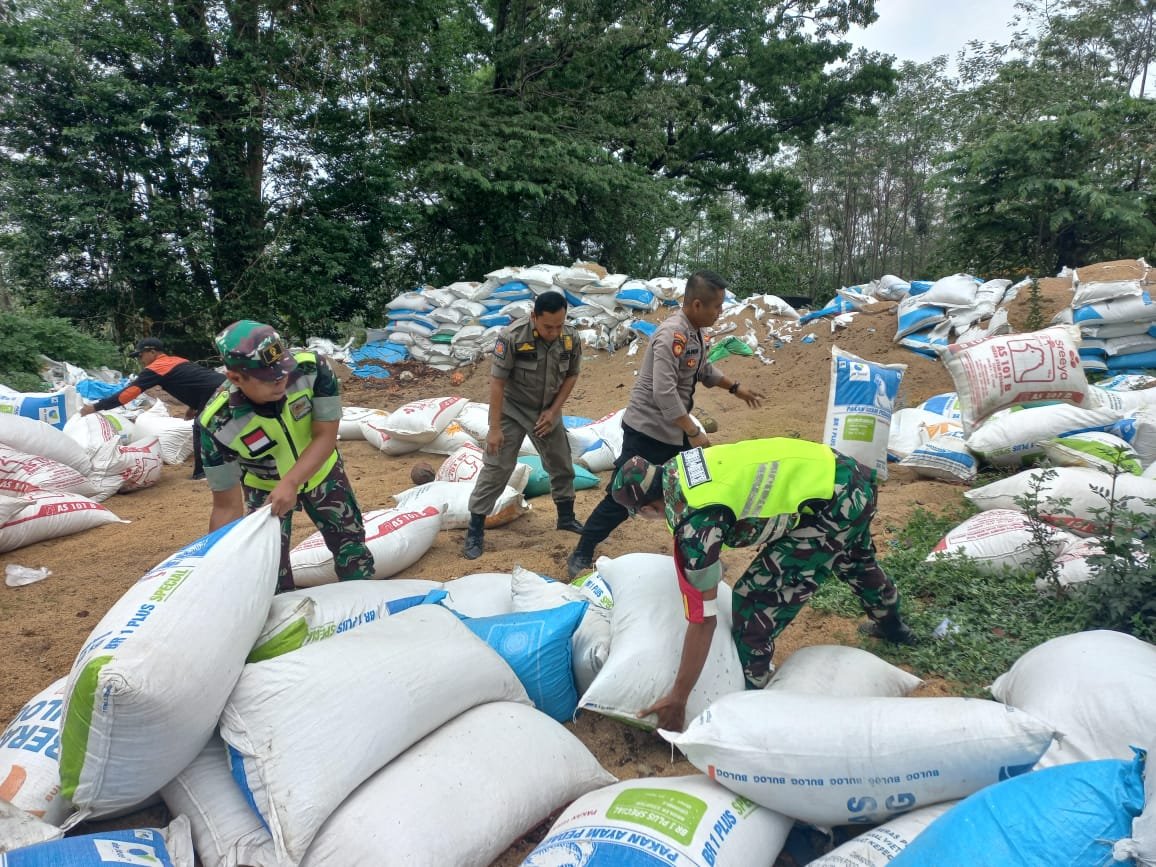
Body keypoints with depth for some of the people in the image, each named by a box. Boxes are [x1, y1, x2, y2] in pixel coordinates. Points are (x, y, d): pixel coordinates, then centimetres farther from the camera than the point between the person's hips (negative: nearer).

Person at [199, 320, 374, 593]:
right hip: (264, 487, -2)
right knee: (272, 577, 2)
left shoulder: (313, 369, -35)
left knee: (353, 550, 15)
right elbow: (227, 506, -26)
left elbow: (326, 436, -26)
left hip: (321, 472, 2)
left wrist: (290, 483, -40)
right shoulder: (218, 426, -35)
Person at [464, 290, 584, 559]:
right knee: (496, 469, -6)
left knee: (561, 465, 15)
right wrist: (495, 428, -20)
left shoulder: (571, 339, -14)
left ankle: (566, 517, 36)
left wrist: (553, 410, -7)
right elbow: (497, 382, -22)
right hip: (512, 411, -4)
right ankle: (475, 531, 4)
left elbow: (571, 375, 2)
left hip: (546, 412, 5)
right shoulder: (512, 336, -27)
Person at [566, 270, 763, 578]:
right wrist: (694, 433, -28)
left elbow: (704, 370, 25)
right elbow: (664, 392, -32)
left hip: (674, 431, 9)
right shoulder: (672, 335, -25)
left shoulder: (694, 333, 5)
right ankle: (580, 557, 9)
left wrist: (736, 388, 25)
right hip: (647, 431, -9)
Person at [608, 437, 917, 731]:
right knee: (855, 560, 38)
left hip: (832, 509, -10)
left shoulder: (694, 525, -24)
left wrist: (677, 699, -14)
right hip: (850, 479, 10)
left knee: (754, 600, -6)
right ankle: (891, 625, 67)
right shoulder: (675, 468, 0)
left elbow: (702, 619, -21)